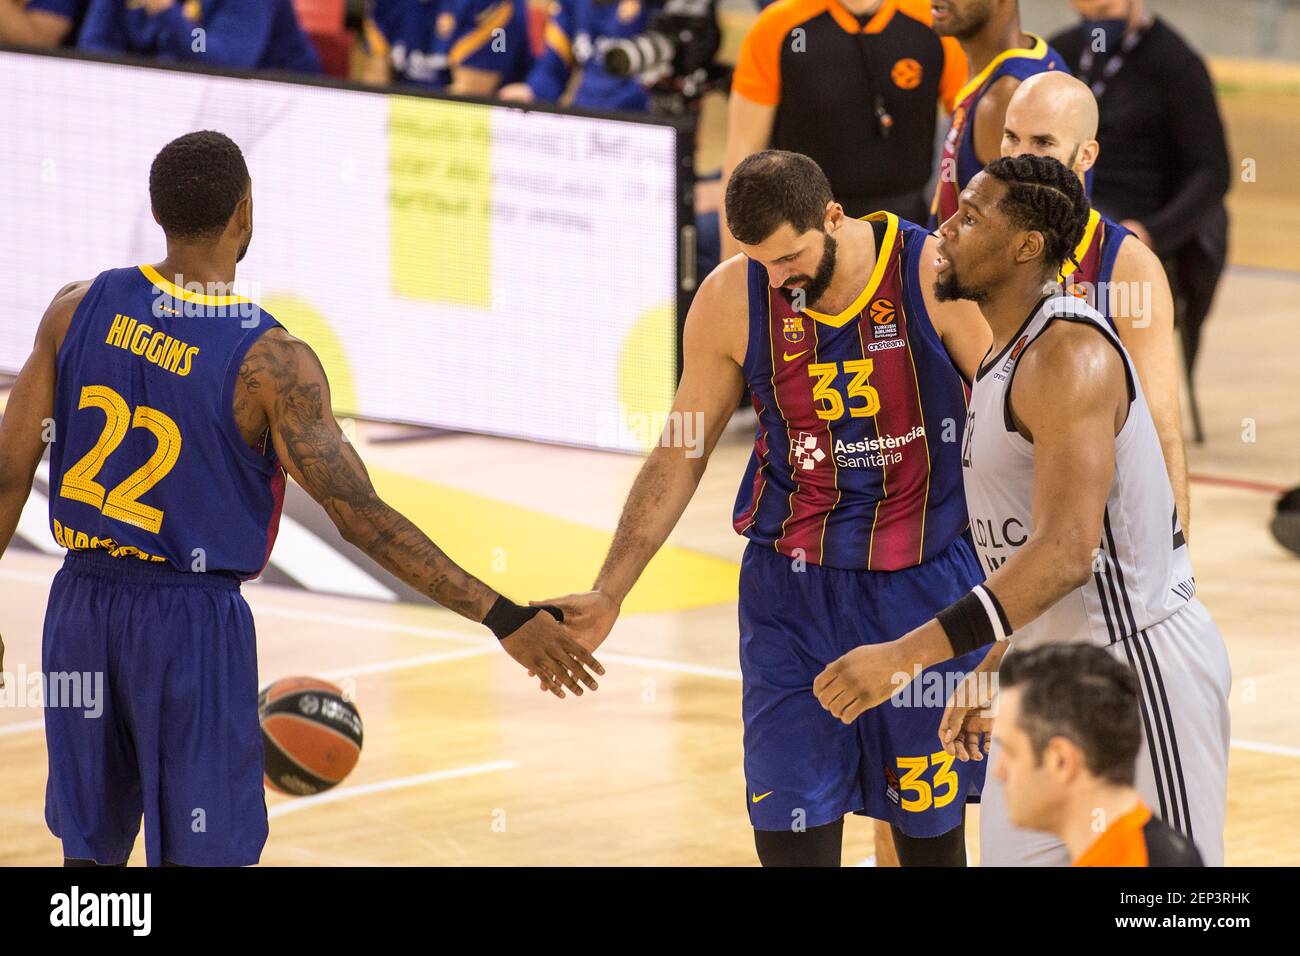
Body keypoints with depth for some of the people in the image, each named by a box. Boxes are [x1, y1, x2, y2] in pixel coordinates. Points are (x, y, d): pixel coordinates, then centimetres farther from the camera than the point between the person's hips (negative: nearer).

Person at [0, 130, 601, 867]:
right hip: (193, 618, -5)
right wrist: (504, 617, -18)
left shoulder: (80, 311, -3)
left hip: (83, 609, 5)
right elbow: (361, 515, -20)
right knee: (203, 857, 2)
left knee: (92, 849, 17)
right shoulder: (270, 361, -15)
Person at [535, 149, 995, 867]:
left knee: (931, 836, 7)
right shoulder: (731, 299, -6)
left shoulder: (936, 277, -13)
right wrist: (607, 595, 2)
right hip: (792, 598, 1)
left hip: (928, 588, -1)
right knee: (790, 839, -6)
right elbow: (679, 458, 5)